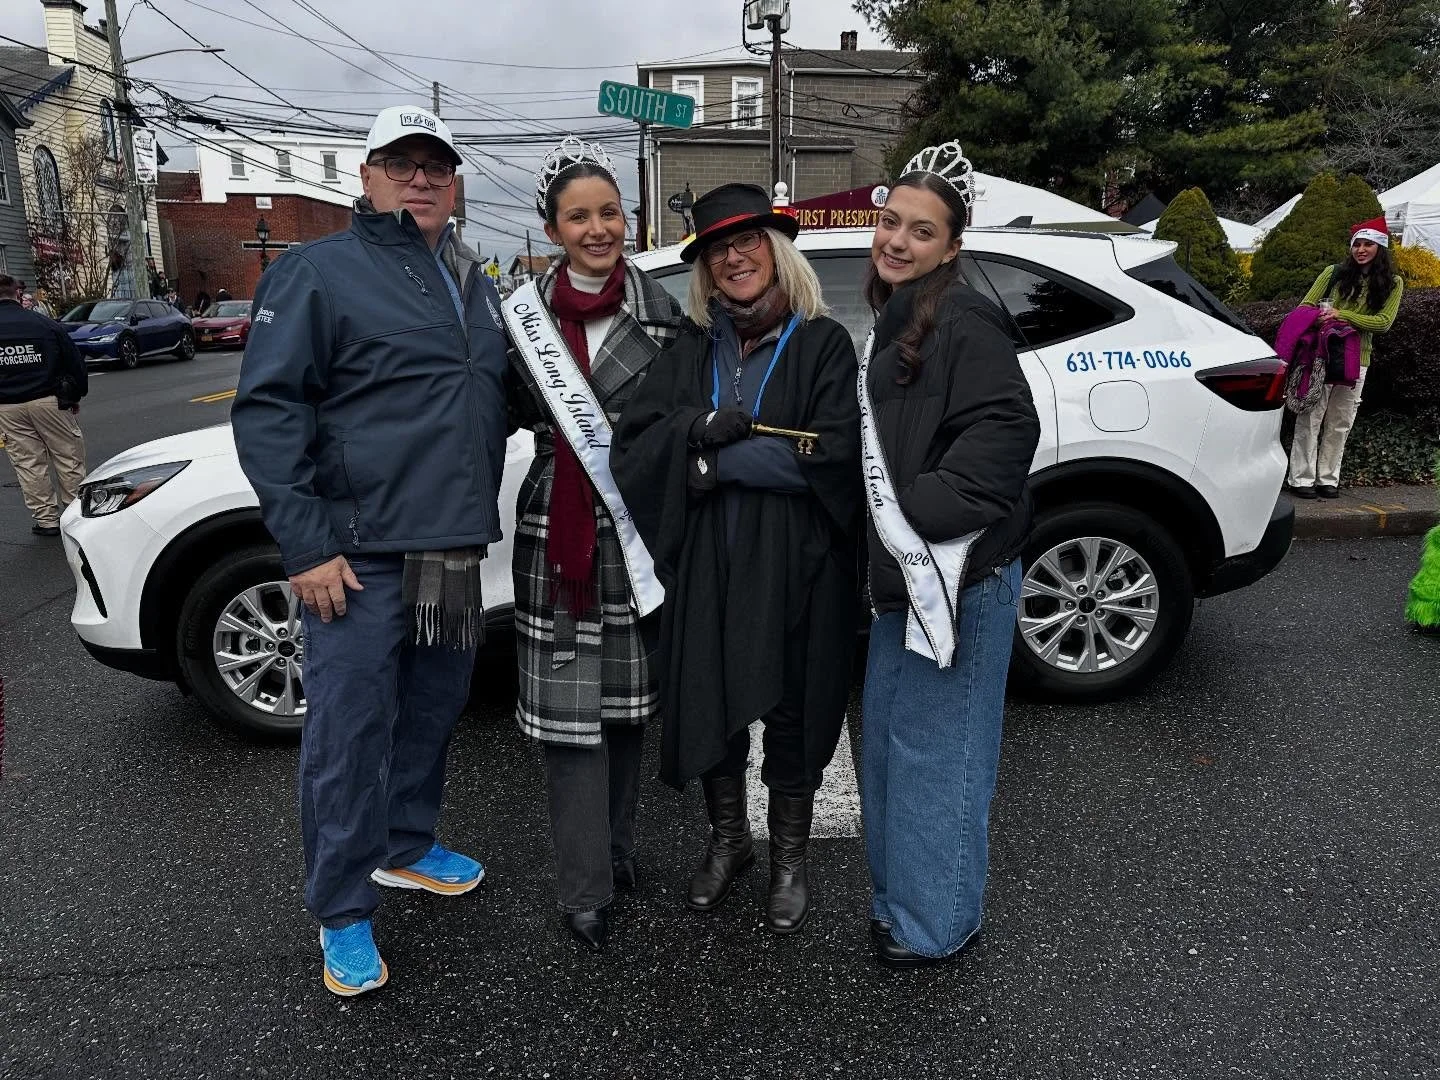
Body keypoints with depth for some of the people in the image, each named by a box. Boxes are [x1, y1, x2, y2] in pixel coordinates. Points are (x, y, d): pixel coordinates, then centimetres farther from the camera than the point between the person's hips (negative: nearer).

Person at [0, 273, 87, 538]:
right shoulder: (46, 324, -1)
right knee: (68, 459, 8)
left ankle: (46, 519, 10)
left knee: (28, 465, 7)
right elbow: (75, 362, 2)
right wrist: (75, 397, 14)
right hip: (49, 402, -1)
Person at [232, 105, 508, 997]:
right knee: (349, 736, 0)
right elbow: (267, 410, -11)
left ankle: (406, 847, 38)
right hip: (359, 556, -6)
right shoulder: (319, 273, -5)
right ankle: (343, 915, 16)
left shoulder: (475, 284, 15)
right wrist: (306, 544, -16)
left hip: (456, 552, 7)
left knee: (432, 715, 17)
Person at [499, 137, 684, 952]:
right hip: (557, 534, 0)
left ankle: (618, 847, 33)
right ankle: (587, 889, 11)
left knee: (629, 701, 13)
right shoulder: (524, 311, 2)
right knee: (570, 710, -1)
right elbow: (514, 413, 12)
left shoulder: (660, 310, 2)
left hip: (639, 528, 1)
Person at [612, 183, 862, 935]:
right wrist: (700, 427, -19)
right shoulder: (689, 354, 10)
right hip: (705, 569, 4)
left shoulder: (823, 344, -2)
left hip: (795, 569, -3)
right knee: (708, 703, 13)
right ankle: (728, 839, 37)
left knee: (789, 711, 9)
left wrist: (714, 463, -11)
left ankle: (789, 856, 31)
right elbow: (631, 448, 0)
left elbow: (832, 456, -14)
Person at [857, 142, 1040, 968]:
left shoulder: (964, 323, -13)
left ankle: (936, 922, 19)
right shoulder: (896, 324, 16)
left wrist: (919, 511, -23)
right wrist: (888, 536, 14)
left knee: (935, 746, 1)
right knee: (889, 737, 20)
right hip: (905, 573, 10)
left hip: (959, 575, -10)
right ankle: (901, 896, 37)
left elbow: (1006, 431, -24)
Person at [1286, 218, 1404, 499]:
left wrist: (1342, 315, -17)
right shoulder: (1334, 273, 5)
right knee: (1310, 418, -4)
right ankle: (1301, 479, -1)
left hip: (1356, 361, 2)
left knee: (1340, 423, 6)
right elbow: (1305, 307, 6)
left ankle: (1327, 479, 13)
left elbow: (1383, 322, -6)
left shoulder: (1392, 283, 6)